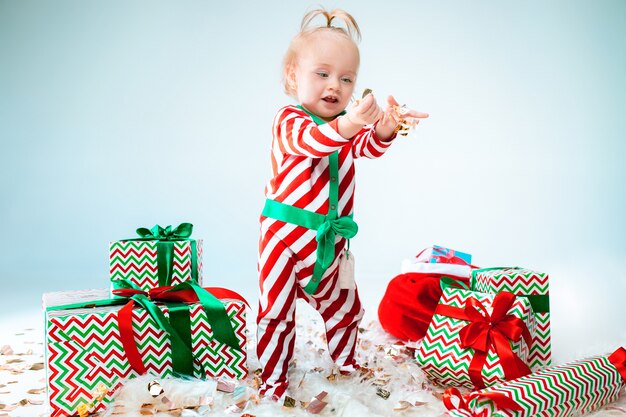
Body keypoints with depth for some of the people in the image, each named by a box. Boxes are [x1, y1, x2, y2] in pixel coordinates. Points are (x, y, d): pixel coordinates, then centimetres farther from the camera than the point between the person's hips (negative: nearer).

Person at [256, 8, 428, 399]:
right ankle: (273, 385, 20)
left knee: (344, 308, 20)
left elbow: (368, 146, -14)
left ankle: (347, 369, 42)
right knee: (276, 315, 3)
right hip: (285, 235, -5)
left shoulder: (348, 125, 6)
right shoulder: (289, 121, -12)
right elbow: (311, 141, -34)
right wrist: (347, 124, -55)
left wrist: (384, 128, -39)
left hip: (330, 241, 6)